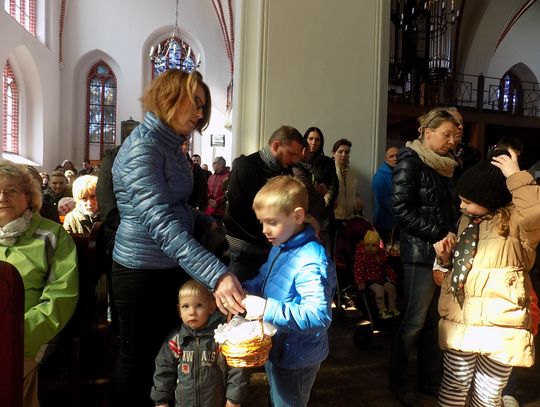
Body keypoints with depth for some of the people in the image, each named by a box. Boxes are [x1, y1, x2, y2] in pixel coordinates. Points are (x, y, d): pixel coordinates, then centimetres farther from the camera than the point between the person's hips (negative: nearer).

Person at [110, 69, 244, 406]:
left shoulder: (172, 145, 8)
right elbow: (160, 223, -33)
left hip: (172, 266, 9)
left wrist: (207, 223, 2)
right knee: (140, 360, 11)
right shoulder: (143, 147, -21)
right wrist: (215, 274, -41)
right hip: (143, 273, -9)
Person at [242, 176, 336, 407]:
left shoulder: (311, 262, -31)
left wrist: (268, 310, -42)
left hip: (296, 359, -9)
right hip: (275, 349, 9)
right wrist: (242, 290, -6)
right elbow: (263, 280, 13)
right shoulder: (279, 248, 1)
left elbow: (319, 315, -37)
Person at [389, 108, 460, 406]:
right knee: (414, 322, 2)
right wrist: (440, 235, -15)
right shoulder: (410, 161, -7)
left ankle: (430, 380, 28)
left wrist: (454, 234, 2)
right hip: (421, 253, -7)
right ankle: (400, 382, 20)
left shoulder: (446, 166, 16)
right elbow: (402, 209, -16)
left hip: (445, 253, 7)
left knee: (436, 320, 13)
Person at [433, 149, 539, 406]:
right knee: (455, 386, 14)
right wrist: (446, 256, 3)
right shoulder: (467, 220, 10)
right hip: (459, 320, 5)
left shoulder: (516, 220, -9)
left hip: (501, 326, -4)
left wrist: (516, 176, -23)